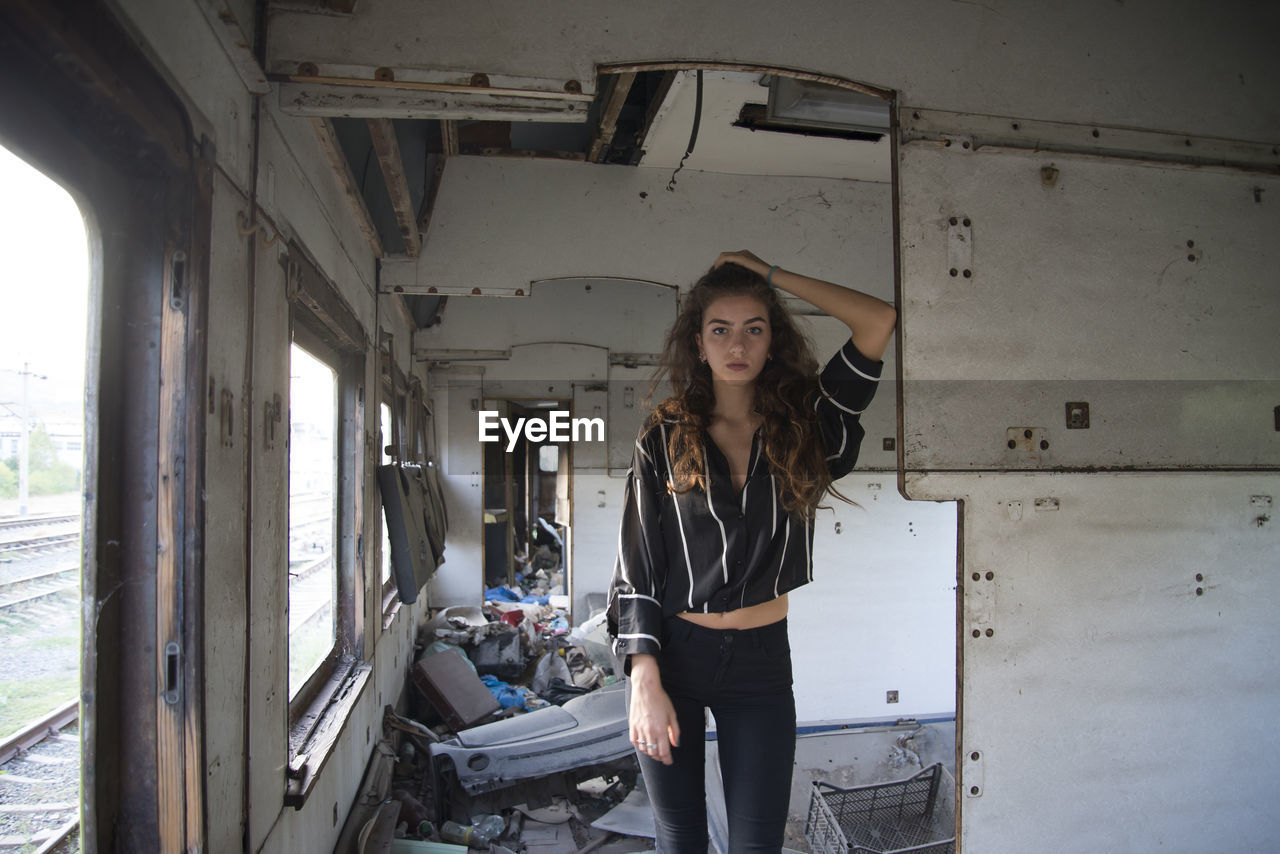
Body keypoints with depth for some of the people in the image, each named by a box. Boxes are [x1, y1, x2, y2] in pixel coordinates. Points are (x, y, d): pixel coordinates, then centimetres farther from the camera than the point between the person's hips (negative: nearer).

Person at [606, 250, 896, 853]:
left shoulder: (803, 427, 2)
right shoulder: (665, 439, -1)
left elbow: (880, 322, -7)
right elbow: (636, 566, -2)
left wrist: (769, 273, -3)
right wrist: (645, 682, -10)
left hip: (763, 660, 1)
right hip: (671, 654, 0)